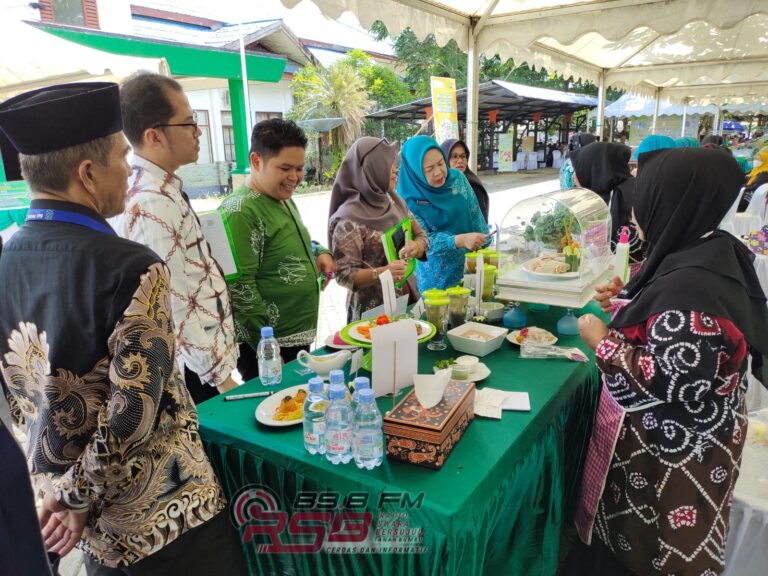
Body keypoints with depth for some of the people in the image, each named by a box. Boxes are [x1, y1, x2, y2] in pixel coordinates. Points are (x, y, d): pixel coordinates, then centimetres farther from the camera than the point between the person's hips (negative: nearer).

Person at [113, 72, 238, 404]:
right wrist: (222, 377, -17)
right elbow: (175, 309, -24)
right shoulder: (151, 205, -22)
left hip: (208, 357, 9)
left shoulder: (165, 190, 6)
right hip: (197, 374, -9)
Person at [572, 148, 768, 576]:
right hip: (685, 433, 9)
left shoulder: (692, 285, -33)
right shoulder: (714, 252, -1)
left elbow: (672, 385, -31)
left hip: (671, 448, -9)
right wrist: (627, 303, 5)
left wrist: (603, 341, -21)